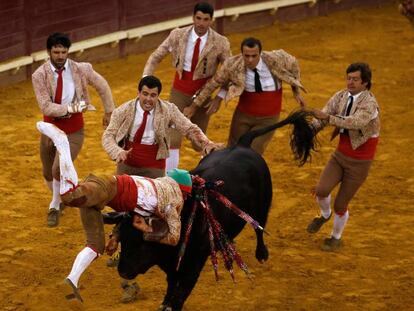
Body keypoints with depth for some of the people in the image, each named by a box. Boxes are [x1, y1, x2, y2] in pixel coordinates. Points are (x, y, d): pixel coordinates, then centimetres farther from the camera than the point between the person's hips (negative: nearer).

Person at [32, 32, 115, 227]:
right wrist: (71, 108, -27)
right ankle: (59, 198, 49)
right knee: (48, 173, 16)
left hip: (74, 130, -2)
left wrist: (109, 111, 11)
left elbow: (102, 86, 5)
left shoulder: (81, 70, -12)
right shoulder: (39, 76, -14)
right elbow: (46, 107, -21)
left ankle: (55, 207, 6)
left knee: (59, 169, -20)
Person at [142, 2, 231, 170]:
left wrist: (219, 98, -13)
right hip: (179, 93, 1)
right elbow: (155, 57, 0)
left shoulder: (220, 43, -14)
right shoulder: (178, 35, -10)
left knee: (198, 144, 8)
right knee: (173, 140, -8)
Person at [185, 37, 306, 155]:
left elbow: (292, 64, 2)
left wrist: (296, 91, 9)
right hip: (243, 115, 2)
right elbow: (212, 84, -5)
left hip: (268, 119, -2)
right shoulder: (232, 65, -20)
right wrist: (194, 106, 3)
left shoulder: (275, 60, -21)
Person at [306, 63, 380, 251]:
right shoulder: (341, 96, -5)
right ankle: (325, 215, 20)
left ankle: (336, 237, 32)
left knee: (340, 205, 3)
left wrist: (328, 117, -50)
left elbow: (355, 122, -42)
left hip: (359, 163, -4)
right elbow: (322, 118, -10)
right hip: (340, 155, 4)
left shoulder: (369, 104, -24)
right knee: (321, 190, -15)